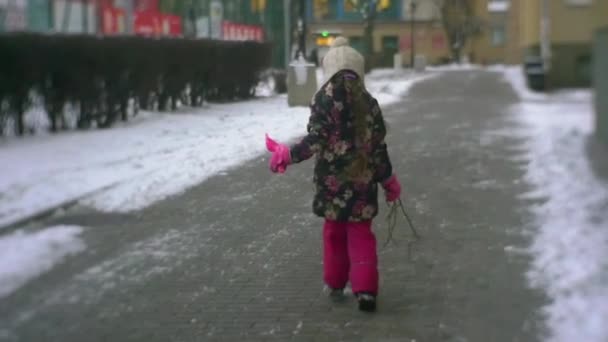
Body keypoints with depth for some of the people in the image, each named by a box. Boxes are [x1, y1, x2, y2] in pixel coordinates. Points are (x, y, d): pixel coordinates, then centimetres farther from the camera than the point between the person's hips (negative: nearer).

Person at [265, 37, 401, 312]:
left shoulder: (325, 97, -6)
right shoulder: (368, 101, 2)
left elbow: (316, 139, -14)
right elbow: (377, 146, 4)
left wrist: (288, 155, -5)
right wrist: (389, 181, 15)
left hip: (332, 179, -1)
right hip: (363, 179, 2)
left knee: (334, 231, 16)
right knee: (361, 234, 9)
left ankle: (335, 285, 26)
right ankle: (365, 289, 0)